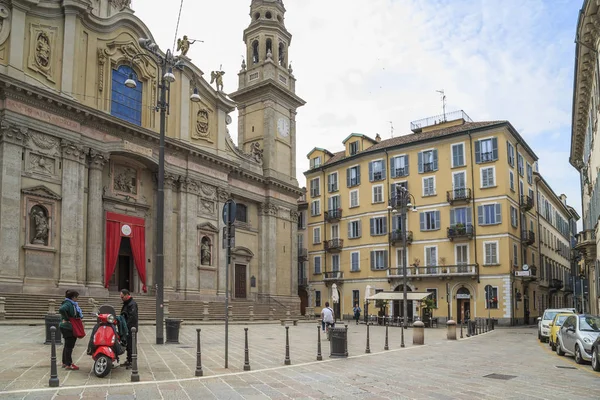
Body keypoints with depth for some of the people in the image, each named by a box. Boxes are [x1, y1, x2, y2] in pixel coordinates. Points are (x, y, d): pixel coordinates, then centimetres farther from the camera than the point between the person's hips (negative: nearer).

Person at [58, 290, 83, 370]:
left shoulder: (72, 304, 13)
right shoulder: (68, 303, -18)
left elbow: (75, 314, 24)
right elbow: (61, 309, -38)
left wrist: (79, 316, 5)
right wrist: (66, 319, -28)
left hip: (68, 327, 10)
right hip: (68, 328, -10)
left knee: (67, 345, 17)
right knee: (69, 345, -6)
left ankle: (64, 362, 27)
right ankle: (68, 364, -1)